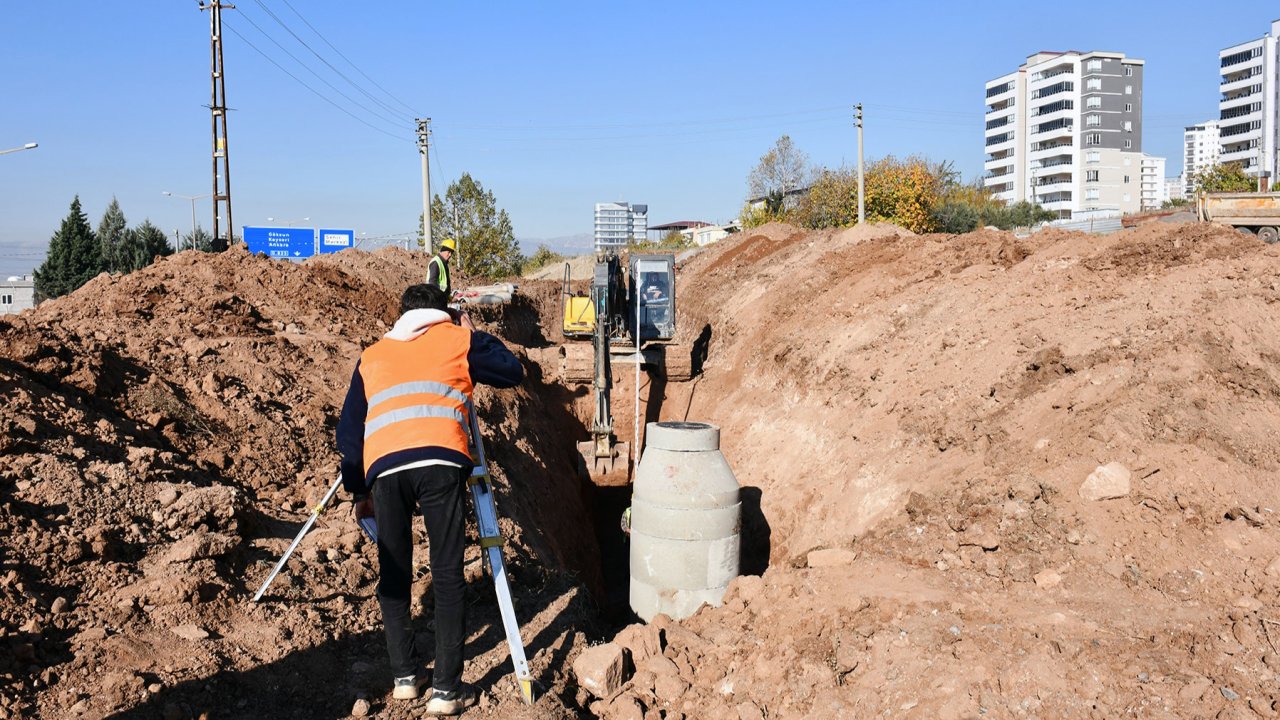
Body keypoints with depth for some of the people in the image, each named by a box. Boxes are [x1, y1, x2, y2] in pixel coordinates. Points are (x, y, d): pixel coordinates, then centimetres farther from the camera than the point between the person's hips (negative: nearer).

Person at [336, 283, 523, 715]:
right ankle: (447, 689, 4)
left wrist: (359, 491, 30)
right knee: (447, 576, 4)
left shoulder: (371, 355, 29)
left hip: (383, 466, 3)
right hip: (440, 461, -2)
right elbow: (513, 372, 26)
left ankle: (405, 675, 21)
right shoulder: (458, 339, 21)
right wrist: (473, 334, 38)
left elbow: (348, 431, 26)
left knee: (394, 574, 17)